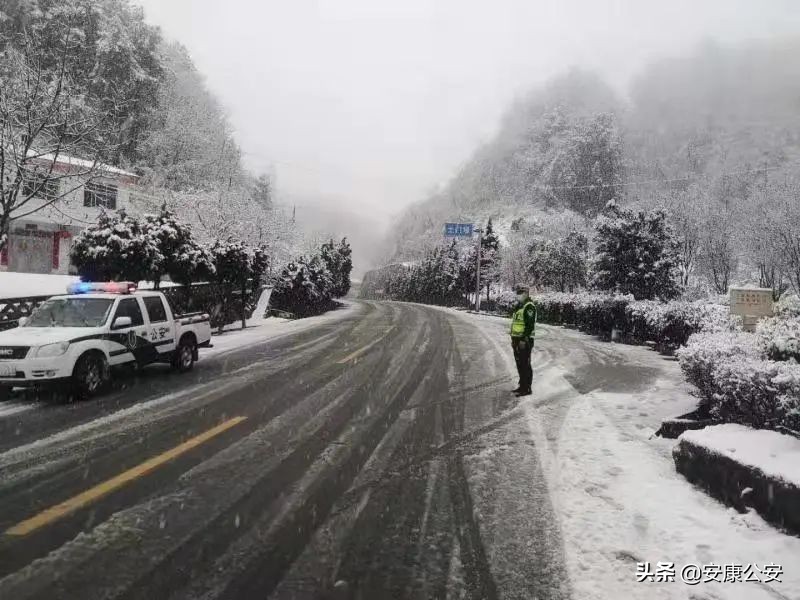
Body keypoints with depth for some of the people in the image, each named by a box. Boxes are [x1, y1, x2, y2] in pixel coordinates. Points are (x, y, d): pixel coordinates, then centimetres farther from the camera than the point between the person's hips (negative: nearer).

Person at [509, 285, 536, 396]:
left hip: (525, 341, -10)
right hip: (517, 340, 10)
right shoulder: (518, 306, 18)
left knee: (525, 364, -6)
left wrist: (524, 340, -23)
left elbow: (530, 325, -21)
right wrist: (513, 339, 21)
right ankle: (522, 386, 23)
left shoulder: (529, 306, -13)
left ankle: (527, 389, -2)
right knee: (519, 364, 14)